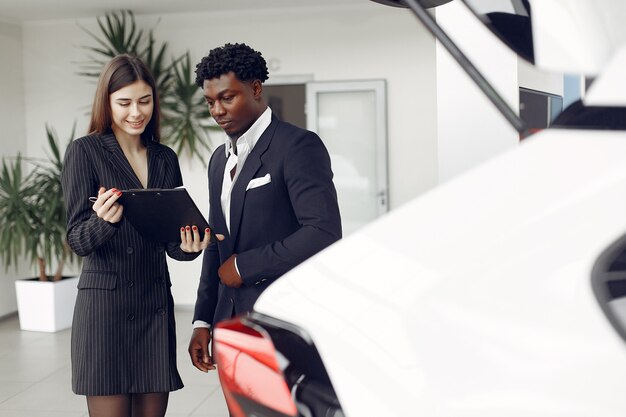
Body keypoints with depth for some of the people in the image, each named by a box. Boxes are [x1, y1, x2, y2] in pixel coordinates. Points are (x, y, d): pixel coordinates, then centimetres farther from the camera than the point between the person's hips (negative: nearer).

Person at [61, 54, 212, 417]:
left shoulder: (166, 158, 10)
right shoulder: (85, 151, -3)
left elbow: (171, 236, 9)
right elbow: (77, 240, -7)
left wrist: (189, 246, -14)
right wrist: (105, 220, -28)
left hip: (156, 304, 4)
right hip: (105, 303, -4)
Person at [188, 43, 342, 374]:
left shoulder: (298, 146, -8)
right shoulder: (220, 159, 18)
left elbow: (324, 233, -19)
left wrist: (245, 265, -12)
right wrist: (203, 321, 17)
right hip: (233, 324, 7)